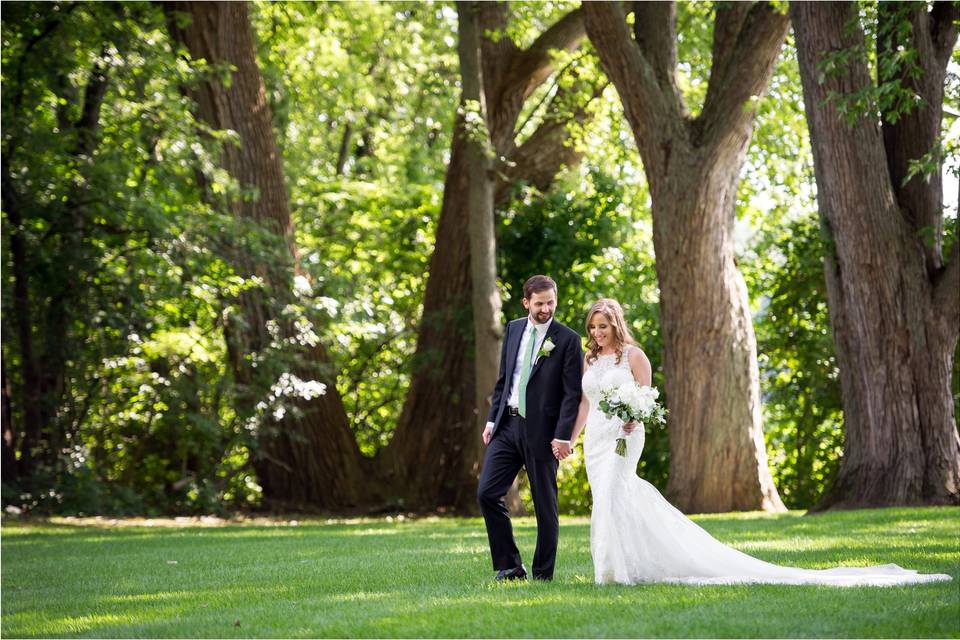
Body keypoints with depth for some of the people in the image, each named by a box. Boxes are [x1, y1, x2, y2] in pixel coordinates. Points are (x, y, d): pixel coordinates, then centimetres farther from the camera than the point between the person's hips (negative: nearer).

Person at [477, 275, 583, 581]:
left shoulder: (568, 339, -6)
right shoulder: (514, 329, 10)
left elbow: (572, 393, -9)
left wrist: (563, 436, -15)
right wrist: (492, 419, 9)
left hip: (541, 431, -5)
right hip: (507, 426, 5)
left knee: (545, 505, 3)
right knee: (487, 493, -3)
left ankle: (542, 574, 13)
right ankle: (510, 566, 6)